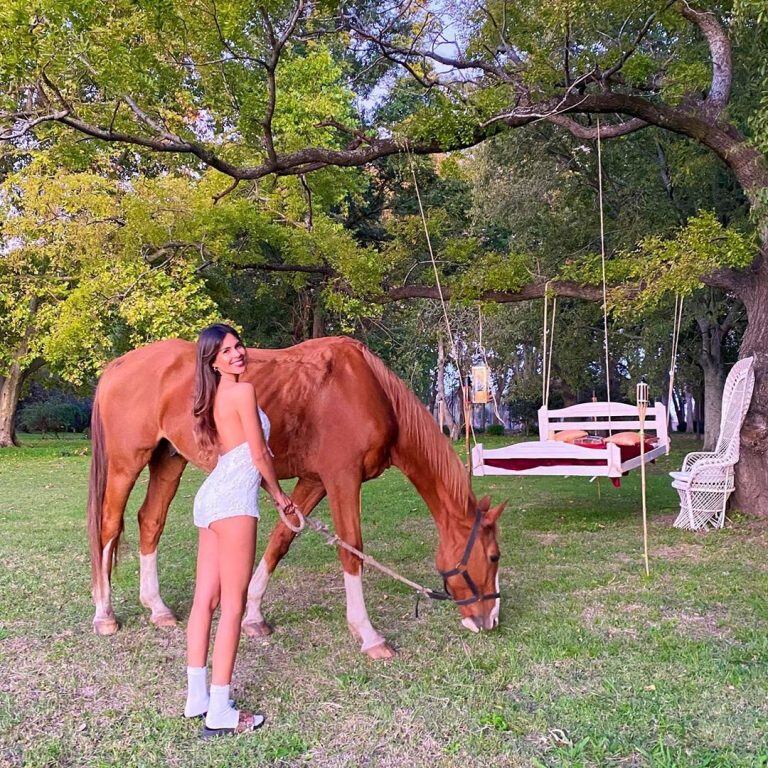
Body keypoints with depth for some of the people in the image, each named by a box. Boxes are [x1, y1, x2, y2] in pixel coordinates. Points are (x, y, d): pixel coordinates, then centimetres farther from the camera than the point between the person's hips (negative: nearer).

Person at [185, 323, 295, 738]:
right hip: (234, 500, -9)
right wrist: (279, 494, 8)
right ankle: (220, 714, -1)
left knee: (205, 599, 11)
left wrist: (269, 490, 21)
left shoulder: (215, 396, 17)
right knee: (232, 605, -5)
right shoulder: (243, 391, -9)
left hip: (212, 493, 9)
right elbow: (260, 455, -8)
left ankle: (196, 697, 20)